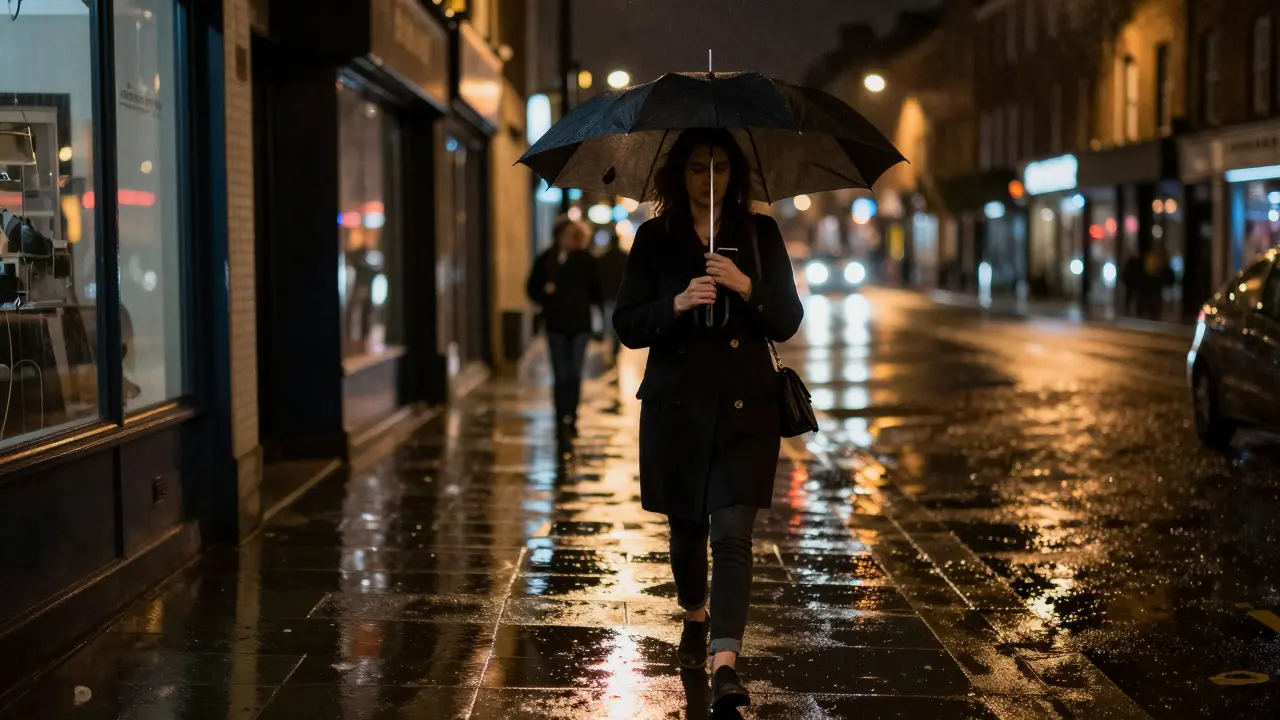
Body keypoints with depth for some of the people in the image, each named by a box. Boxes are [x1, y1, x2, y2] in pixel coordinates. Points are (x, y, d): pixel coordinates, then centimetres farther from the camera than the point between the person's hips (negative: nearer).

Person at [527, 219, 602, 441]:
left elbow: (596, 290, 2)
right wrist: (545, 292, -10)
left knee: (574, 374, 0)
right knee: (561, 375, 2)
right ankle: (563, 420, 5)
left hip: (580, 324, -1)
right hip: (556, 324, 1)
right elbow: (533, 288, 6)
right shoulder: (546, 260, 2)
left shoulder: (586, 260, -1)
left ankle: (570, 419, 9)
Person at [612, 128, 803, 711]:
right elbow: (627, 325, -1)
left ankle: (725, 663, -20)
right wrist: (676, 305, -19)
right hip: (676, 405, 1)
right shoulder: (655, 238, 4)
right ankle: (695, 618, 42)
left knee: (733, 532, -13)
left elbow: (788, 322, 1)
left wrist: (747, 288, -17)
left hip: (745, 406, -1)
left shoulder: (759, 234, 5)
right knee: (685, 527, 13)